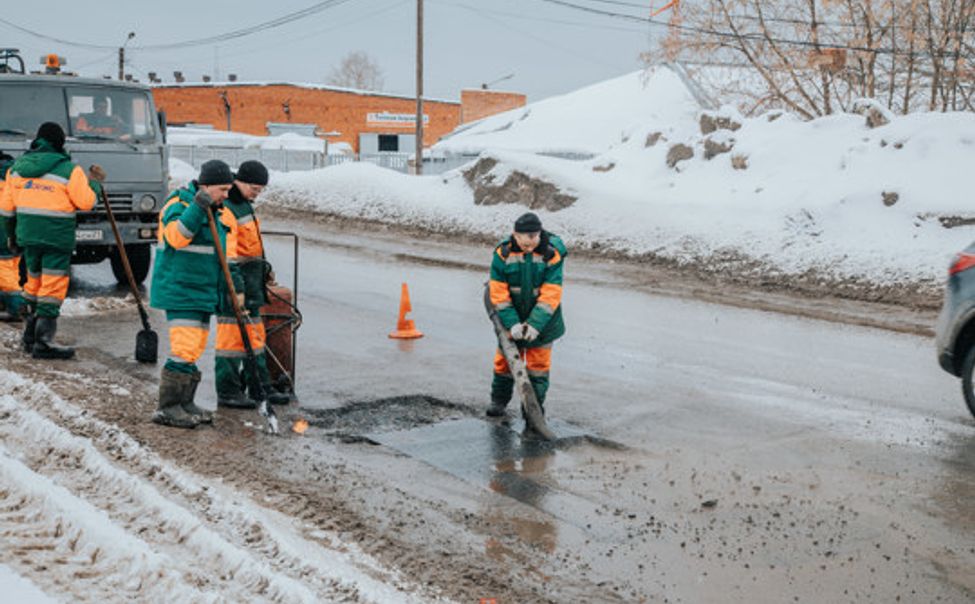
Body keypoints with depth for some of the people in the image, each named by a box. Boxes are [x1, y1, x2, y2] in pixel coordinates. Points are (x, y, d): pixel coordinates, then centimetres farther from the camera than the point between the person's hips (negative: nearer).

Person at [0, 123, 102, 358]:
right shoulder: (69, 169, -10)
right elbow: (86, 202, -7)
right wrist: (95, 182, 9)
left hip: (27, 234, 6)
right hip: (57, 236, -6)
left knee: (34, 282, 19)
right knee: (53, 287, -3)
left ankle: (30, 336, 26)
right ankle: (44, 342, -5)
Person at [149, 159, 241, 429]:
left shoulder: (220, 213, 15)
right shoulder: (180, 204, -11)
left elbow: (227, 251, 21)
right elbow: (175, 236, -28)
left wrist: (233, 275, 8)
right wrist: (198, 208, -34)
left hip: (203, 292, 9)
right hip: (180, 291, -9)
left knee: (195, 349, 12)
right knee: (185, 349, -13)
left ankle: (185, 404, 21)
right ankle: (167, 408, -7)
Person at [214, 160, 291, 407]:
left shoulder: (244, 204, 17)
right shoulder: (224, 208, -16)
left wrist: (262, 267, 27)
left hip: (251, 280, 10)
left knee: (256, 335, 14)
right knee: (233, 334, -5)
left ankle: (261, 386, 22)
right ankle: (227, 392, 2)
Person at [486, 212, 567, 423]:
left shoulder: (552, 255, -17)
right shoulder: (503, 254, -14)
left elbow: (551, 295, -19)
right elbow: (499, 293, -13)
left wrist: (535, 325, -25)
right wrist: (512, 323, -21)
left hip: (541, 319, -1)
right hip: (511, 318, 1)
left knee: (539, 363, 5)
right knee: (505, 358, 12)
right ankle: (499, 400, 30)